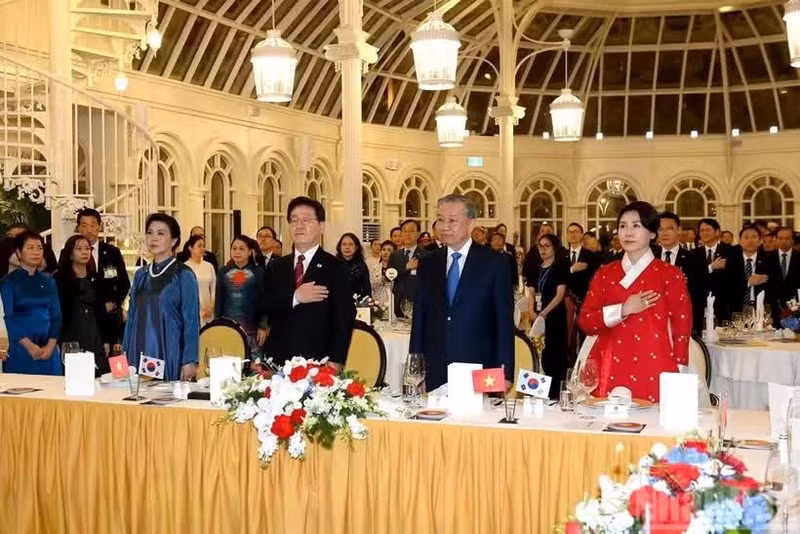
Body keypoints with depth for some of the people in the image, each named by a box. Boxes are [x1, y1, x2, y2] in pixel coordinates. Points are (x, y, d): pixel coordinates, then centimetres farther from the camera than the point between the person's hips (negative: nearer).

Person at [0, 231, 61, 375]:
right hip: (20, 350, -3)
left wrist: (50, 345, -8)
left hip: (48, 351, 3)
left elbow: (56, 315, 7)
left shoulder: (48, 281, 10)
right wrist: (29, 346, -16)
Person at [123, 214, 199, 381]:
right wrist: (125, 355, 9)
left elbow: (191, 321, -8)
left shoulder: (184, 275, -5)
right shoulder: (140, 275, 10)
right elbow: (132, 316, 14)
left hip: (170, 355, -5)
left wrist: (190, 361, -13)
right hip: (139, 355, 5)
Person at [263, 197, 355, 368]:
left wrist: (335, 363, -15)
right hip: (278, 361, 3)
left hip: (318, 363, -3)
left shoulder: (335, 268, -1)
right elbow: (263, 306, 1)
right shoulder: (277, 268, 11)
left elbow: (344, 318, -6)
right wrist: (295, 297, -15)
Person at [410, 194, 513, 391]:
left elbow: (505, 321, -2)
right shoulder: (428, 264, 9)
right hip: (435, 373, 3)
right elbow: (419, 318, 10)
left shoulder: (494, 263, -1)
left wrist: (505, 372, -7)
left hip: (479, 371, -3)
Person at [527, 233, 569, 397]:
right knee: (538, 354, 5)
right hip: (537, 317, 5)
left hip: (554, 316, -5)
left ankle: (553, 394, -2)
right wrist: (532, 311, -6)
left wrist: (544, 312, -16)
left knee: (553, 354, -6)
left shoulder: (561, 266, -2)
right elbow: (532, 293, 12)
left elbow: (560, 294, -8)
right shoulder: (536, 268, 15)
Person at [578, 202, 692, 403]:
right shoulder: (604, 273, 11)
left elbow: (682, 328, 2)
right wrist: (623, 310, -9)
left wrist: (677, 380, -2)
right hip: (609, 374, 3)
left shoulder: (670, 275, 1)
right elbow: (585, 322, 5)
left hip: (653, 375, -3)